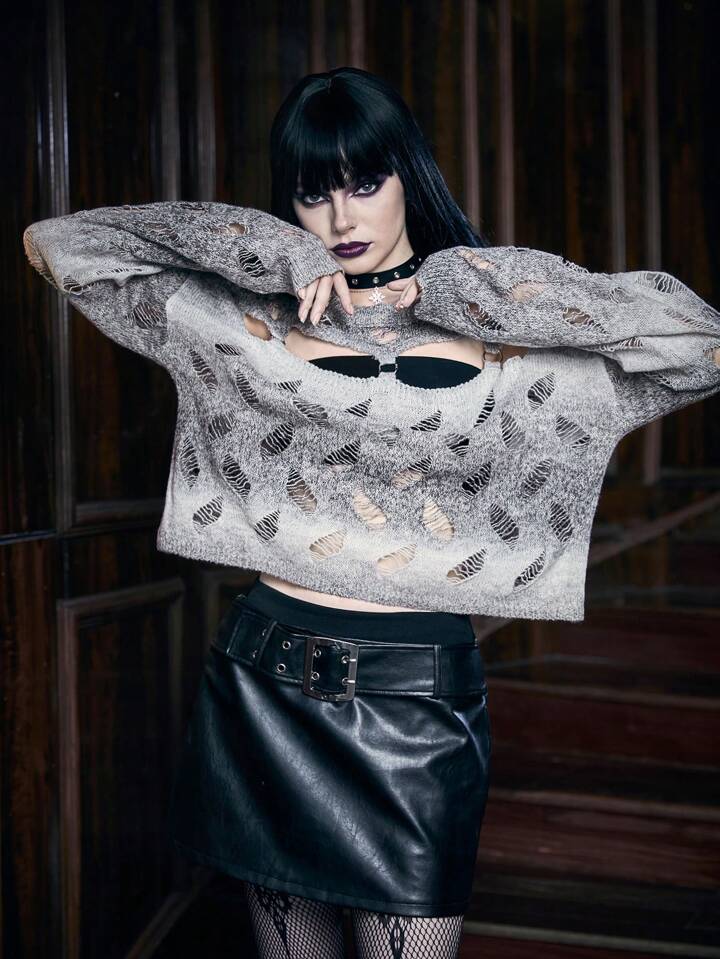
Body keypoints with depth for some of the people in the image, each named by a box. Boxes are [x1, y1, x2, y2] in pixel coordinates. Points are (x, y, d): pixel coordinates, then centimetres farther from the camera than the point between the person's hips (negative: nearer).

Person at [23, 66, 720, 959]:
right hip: (262, 682, 2)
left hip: (417, 696, -2)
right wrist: (270, 252, -3)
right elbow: (57, 243, 4)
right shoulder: (247, 320, 4)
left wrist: (470, 288, -9)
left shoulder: (501, 336, 0)